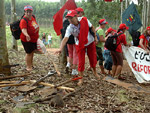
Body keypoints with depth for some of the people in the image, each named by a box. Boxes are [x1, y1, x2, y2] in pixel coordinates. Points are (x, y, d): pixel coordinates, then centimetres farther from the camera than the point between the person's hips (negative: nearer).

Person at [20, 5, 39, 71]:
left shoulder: (33, 17, 1)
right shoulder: (23, 21, -25)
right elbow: (23, 29, -40)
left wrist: (37, 35, 27)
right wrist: (27, 35, -60)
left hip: (34, 39, 8)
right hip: (27, 40, -8)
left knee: (32, 52, 20)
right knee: (29, 53, -1)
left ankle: (31, 64, 38)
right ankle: (28, 67, 14)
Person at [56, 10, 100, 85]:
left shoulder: (84, 20, -22)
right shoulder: (69, 28, -25)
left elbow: (91, 27, -5)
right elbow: (65, 38, -37)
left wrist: (95, 36, -5)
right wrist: (60, 49, -51)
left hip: (90, 42, 1)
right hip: (80, 45, -1)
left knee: (93, 59, 11)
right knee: (81, 62, -2)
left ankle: (95, 72, 40)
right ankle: (81, 79, 15)